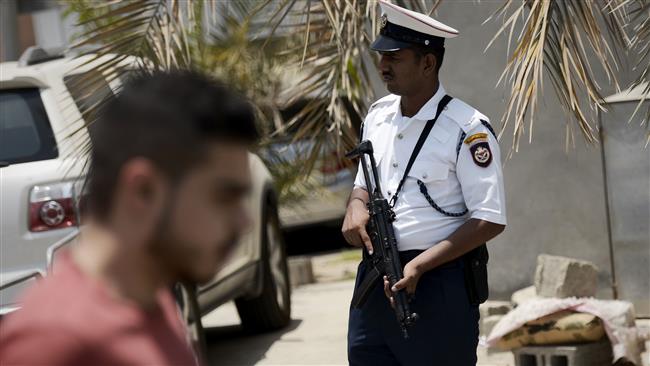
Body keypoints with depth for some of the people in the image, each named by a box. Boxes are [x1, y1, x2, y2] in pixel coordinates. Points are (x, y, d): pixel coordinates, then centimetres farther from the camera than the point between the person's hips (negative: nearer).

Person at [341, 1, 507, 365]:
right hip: (374, 281, 7)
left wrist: (418, 266, -21)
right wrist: (357, 206, -1)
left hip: (437, 290, -7)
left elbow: (489, 220, -14)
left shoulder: (467, 129, -12)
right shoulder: (378, 116, 11)